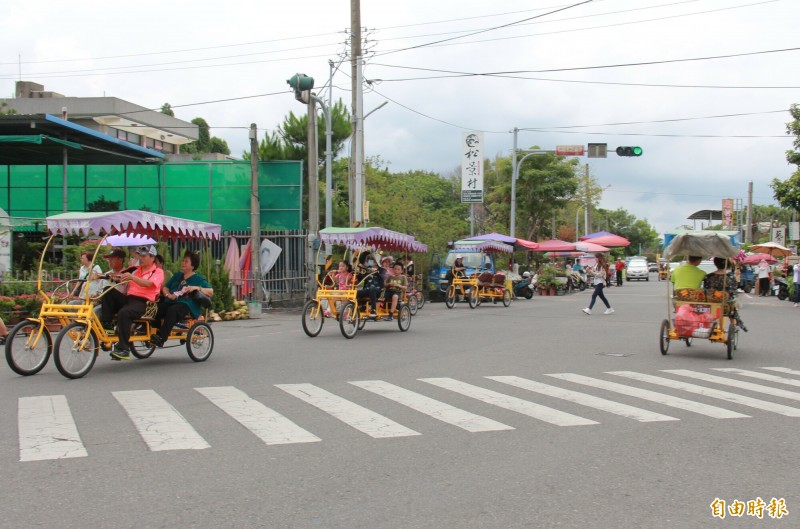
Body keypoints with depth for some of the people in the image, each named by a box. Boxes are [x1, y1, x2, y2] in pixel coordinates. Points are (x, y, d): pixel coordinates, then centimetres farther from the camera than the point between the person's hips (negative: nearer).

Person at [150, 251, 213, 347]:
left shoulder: (198, 279, 13)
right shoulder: (177, 275, 30)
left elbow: (210, 292, 3)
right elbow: (165, 288, 25)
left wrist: (197, 288, -12)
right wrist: (168, 295, 2)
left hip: (186, 304, -6)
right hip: (171, 302, 6)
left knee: (172, 310, -38)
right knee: (157, 308, -27)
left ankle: (161, 338, -46)